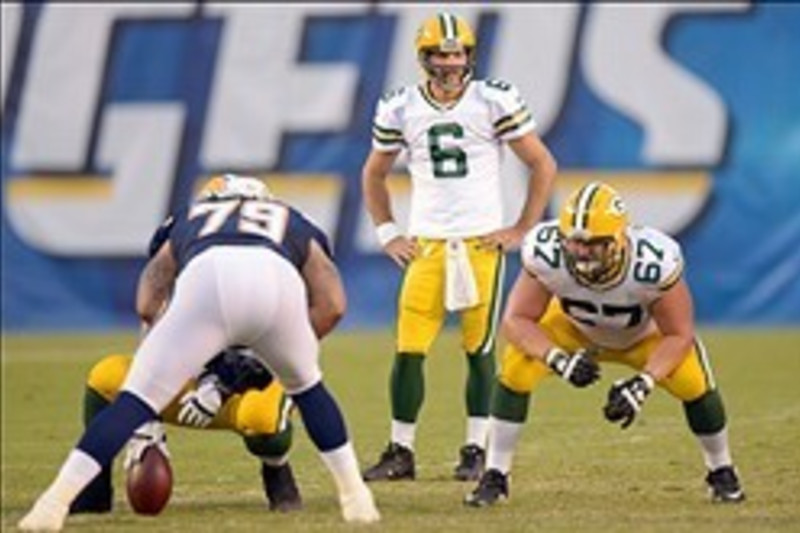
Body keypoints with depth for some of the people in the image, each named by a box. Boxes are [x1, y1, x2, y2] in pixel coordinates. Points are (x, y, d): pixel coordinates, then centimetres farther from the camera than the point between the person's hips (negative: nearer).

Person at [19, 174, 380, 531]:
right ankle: (356, 498, 29)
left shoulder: (187, 222, 41)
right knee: (305, 386, 30)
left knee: (138, 398, 5)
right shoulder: (294, 225, 42)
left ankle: (55, 503, -5)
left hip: (206, 277, -1)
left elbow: (147, 306, 27)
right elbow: (332, 305, 26)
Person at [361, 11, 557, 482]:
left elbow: (543, 165, 3)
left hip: (482, 244, -2)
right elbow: (374, 175, 19)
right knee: (408, 349, -3)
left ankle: (476, 451, 11)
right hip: (425, 245, 2)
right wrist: (388, 234, 10)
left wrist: (522, 231, -1)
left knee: (479, 348, 2)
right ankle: (401, 453, 5)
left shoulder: (495, 102, -3)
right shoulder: (401, 109, 4)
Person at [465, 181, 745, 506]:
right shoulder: (547, 255, -37)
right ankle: (495, 476, -5)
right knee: (516, 368, -22)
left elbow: (678, 335, -28)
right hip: (574, 329, 1)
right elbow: (516, 320, -29)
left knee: (693, 382, -21)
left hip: (645, 335, -1)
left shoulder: (652, 263, -41)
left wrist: (643, 384, -43)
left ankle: (722, 472, 9)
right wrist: (560, 360, -46)